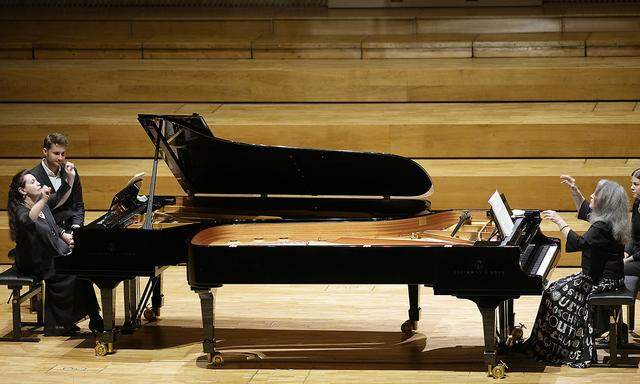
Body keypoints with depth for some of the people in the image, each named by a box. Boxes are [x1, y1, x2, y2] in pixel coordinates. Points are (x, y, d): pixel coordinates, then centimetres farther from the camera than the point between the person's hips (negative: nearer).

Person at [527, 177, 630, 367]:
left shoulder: (603, 227, -25)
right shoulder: (607, 220, 7)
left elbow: (577, 243, -34)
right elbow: (584, 211, 25)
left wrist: (560, 222, -24)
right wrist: (574, 190, 14)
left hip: (604, 281, -10)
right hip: (604, 276, 10)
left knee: (557, 294, -12)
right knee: (558, 289, 11)